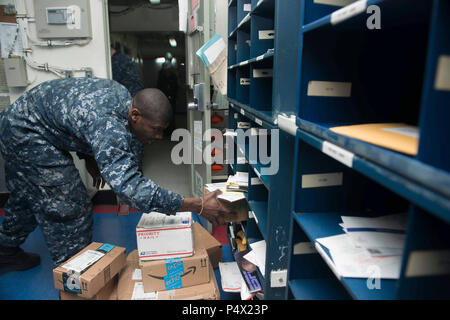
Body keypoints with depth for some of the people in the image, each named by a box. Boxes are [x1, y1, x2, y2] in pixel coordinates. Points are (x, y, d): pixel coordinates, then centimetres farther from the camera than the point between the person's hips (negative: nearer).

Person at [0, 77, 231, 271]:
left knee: (28, 194, 27)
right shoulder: (109, 128, -39)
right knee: (68, 208, -9)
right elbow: (128, 186, -48)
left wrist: (91, 158, 10)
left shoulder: (123, 95, -9)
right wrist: (198, 206, -49)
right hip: (28, 136, -10)